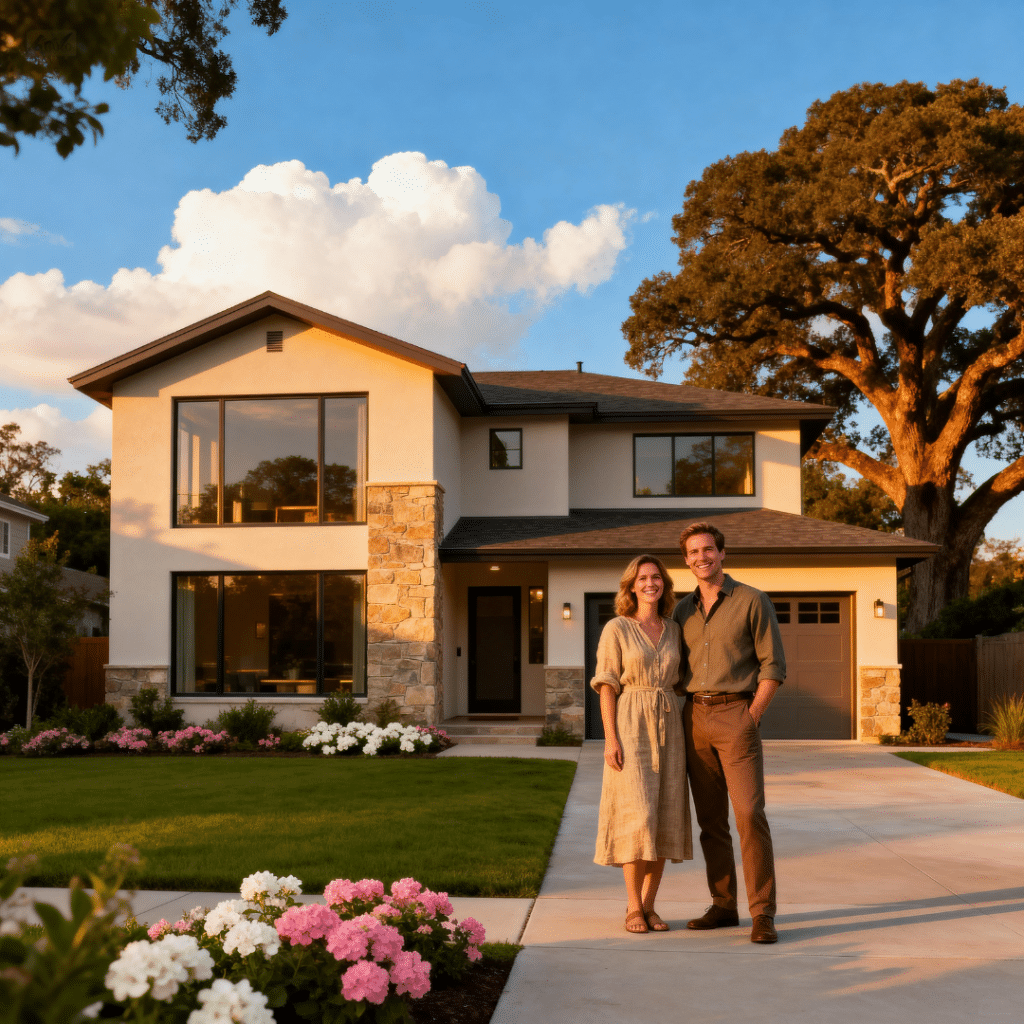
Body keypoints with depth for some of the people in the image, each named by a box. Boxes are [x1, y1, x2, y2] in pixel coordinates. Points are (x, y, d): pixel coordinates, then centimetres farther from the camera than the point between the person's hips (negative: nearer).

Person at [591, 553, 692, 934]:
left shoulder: (673, 631, 11)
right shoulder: (616, 629, -3)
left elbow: (675, 684, 15)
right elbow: (607, 686, -6)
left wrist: (680, 735, 8)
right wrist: (611, 739, -14)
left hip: (667, 729, 5)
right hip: (630, 729, -5)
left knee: (665, 819, 3)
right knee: (636, 817, -10)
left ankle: (649, 905, 13)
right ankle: (633, 907, 3)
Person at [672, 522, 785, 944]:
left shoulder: (752, 601, -2)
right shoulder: (683, 610, 12)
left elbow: (773, 665, -4)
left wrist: (750, 718, -10)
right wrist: (683, 716, 6)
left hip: (736, 714, -5)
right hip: (694, 717, 5)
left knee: (750, 814, -11)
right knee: (710, 818, 7)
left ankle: (763, 913, -6)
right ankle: (723, 905, 16)